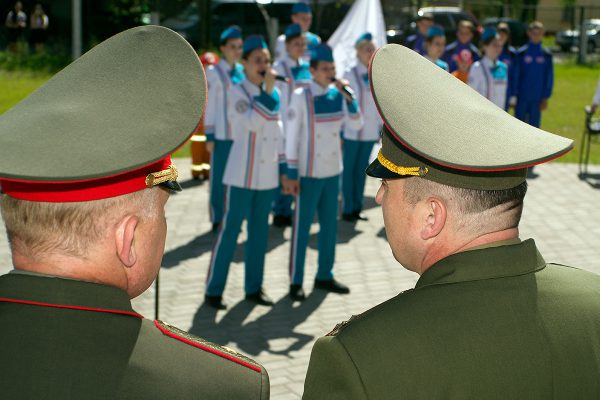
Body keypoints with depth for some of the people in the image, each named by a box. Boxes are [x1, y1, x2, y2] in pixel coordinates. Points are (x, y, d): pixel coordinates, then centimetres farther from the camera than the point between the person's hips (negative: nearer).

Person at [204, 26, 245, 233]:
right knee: (219, 177, 1)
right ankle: (218, 219, 10)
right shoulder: (214, 72, -4)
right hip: (222, 135, -5)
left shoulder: (241, 71, 10)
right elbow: (209, 106, -5)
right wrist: (209, 136, -8)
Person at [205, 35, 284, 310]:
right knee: (230, 230, -2)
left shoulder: (273, 93, 10)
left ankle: (253, 288, 21)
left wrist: (283, 167, 11)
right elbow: (252, 123, -24)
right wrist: (267, 92, -24)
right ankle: (213, 290, 7)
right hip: (242, 175, -6)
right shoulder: (238, 92, -8)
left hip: (267, 176, 6)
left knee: (259, 232, 11)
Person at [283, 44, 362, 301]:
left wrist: (348, 97, -12)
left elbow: (355, 125, -1)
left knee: (329, 226, 12)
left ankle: (324, 276, 25)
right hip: (309, 173, -5)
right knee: (302, 228, 2)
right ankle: (295, 282, 11)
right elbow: (291, 136, -10)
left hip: (333, 172, 5)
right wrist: (291, 174, -12)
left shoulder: (338, 94, 3)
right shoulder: (301, 97, -11)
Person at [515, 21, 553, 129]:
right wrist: (514, 96, -4)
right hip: (522, 98, -1)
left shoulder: (546, 55, 3)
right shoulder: (521, 53, -1)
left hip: (537, 99, 1)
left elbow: (549, 78, 5)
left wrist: (545, 98, -1)